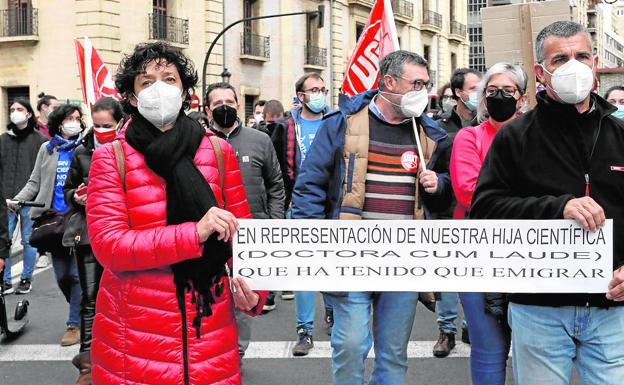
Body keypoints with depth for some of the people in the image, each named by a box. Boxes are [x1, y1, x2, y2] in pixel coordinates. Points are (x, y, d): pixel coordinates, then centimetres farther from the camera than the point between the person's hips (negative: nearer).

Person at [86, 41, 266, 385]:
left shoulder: (219, 151, 2)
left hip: (209, 325, 2)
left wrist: (253, 288, -16)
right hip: (134, 332, -1)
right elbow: (107, 243, -14)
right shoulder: (111, 158, -3)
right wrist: (195, 233, -25)